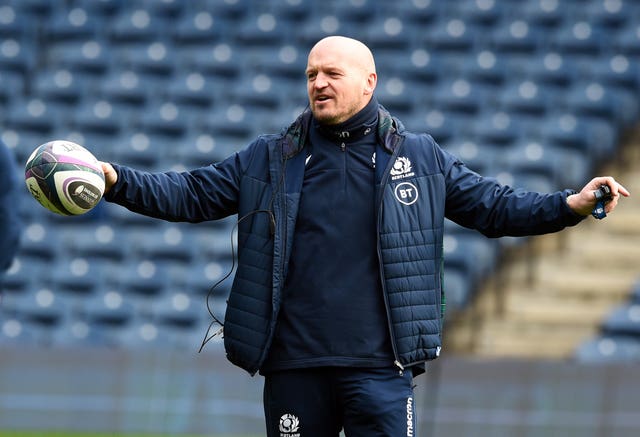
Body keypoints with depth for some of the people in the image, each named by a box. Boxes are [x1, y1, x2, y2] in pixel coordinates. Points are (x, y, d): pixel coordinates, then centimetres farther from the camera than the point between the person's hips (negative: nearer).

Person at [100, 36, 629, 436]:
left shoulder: (421, 158, 9)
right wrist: (119, 182, -5)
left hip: (381, 370, -1)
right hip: (293, 368, 1)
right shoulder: (269, 159, 10)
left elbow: (494, 204, 10)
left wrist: (570, 205, -3)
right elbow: (191, 194, 9)